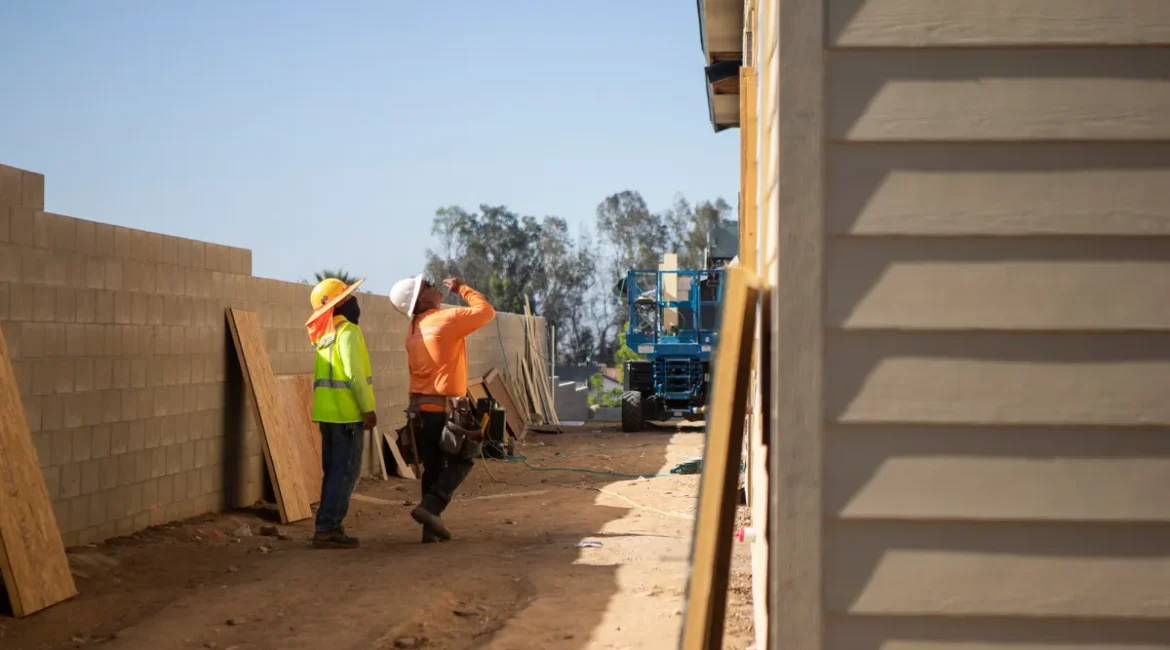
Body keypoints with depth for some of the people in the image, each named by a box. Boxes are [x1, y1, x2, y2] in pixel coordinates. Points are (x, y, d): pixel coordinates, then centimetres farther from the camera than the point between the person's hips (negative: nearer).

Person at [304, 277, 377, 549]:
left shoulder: (328, 333, 15)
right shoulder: (348, 332, -12)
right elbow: (354, 374, -18)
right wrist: (368, 409, -14)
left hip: (330, 413, 9)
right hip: (347, 414, -9)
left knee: (334, 471, 12)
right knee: (345, 472, -6)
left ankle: (330, 526, 13)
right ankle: (326, 529, -9)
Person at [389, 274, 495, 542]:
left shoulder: (413, 329, 10)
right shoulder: (447, 319, -13)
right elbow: (486, 311, -4)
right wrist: (462, 288, 4)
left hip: (419, 407, 7)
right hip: (443, 407, -7)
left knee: (432, 467, 11)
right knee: (461, 462, 6)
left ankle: (432, 526, 9)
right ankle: (430, 506, -10)